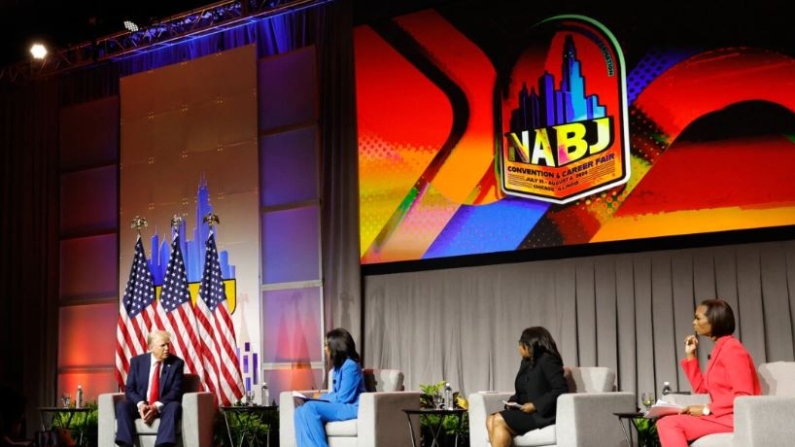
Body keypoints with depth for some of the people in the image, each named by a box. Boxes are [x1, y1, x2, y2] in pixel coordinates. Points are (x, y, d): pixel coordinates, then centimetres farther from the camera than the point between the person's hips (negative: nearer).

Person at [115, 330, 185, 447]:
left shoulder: (177, 363, -2)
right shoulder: (137, 361, 3)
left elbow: (176, 391, -9)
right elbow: (129, 389, -1)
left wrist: (157, 406, -25)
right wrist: (140, 404, -22)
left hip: (163, 407, -2)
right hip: (140, 406, 2)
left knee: (174, 406, -34)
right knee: (122, 405, -25)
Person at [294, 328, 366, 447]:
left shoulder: (350, 365, -13)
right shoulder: (338, 367, 16)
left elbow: (344, 397, -17)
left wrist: (322, 397, -3)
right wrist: (322, 397, -1)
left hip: (352, 408, -9)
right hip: (341, 407, 9)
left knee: (310, 408, -25)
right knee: (300, 411, -10)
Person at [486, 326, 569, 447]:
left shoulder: (547, 360, -8)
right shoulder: (526, 362, 19)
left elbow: (562, 390, -17)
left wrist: (535, 405, -20)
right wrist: (512, 401, 0)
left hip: (542, 414, -8)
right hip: (525, 412, 9)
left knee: (499, 421, -25)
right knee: (490, 420, -16)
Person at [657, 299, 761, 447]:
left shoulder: (732, 348, -10)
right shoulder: (719, 349, 18)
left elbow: (743, 396, -17)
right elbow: (701, 388, 22)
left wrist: (706, 409, -17)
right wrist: (690, 355, 17)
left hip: (735, 418, -9)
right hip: (721, 416, 9)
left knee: (669, 424, -21)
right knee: (666, 423, -3)